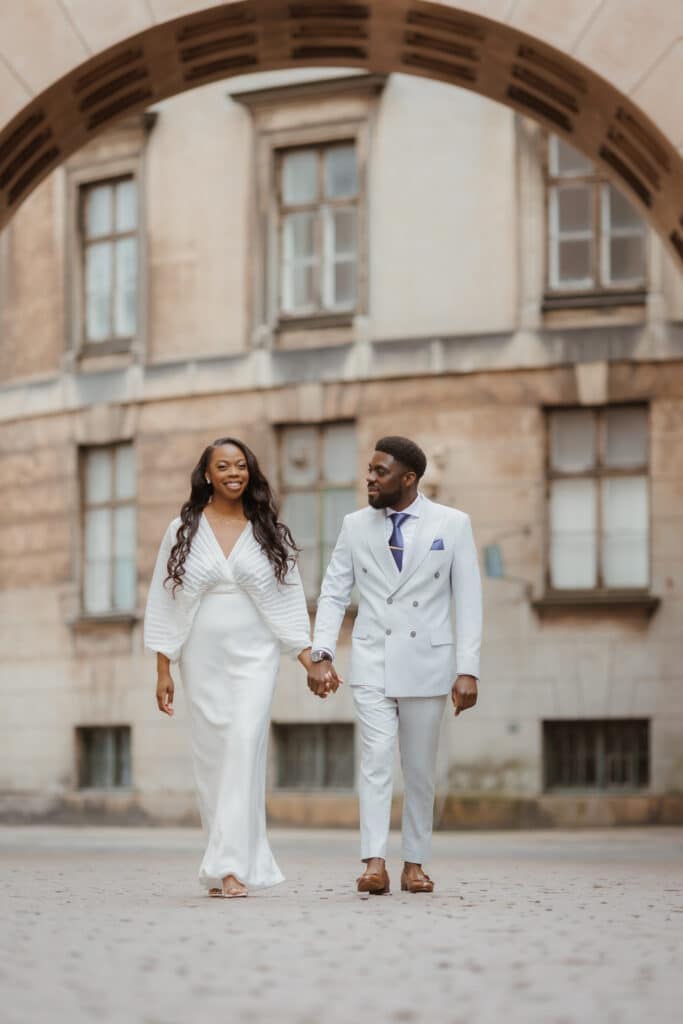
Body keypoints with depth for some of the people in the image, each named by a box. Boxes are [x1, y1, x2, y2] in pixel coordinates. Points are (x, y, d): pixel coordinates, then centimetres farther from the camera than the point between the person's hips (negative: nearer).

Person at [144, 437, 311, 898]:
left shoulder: (269, 533, 5)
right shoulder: (183, 532, 5)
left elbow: (289, 602, 7)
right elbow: (165, 603, 6)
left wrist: (311, 659, -2)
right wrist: (163, 670, 2)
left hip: (255, 657, -1)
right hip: (203, 658, 2)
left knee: (245, 745, -16)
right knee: (211, 756, 2)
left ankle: (230, 867, -19)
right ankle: (237, 858, 15)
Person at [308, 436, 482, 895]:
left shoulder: (453, 525, 0)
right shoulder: (356, 526, 5)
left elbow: (468, 601, -1)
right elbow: (334, 594, 6)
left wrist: (468, 670, -7)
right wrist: (321, 655, -5)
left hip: (427, 663, 0)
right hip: (372, 662, 0)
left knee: (421, 768, 6)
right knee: (376, 758, -12)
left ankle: (415, 864, 15)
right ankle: (375, 864, -17)